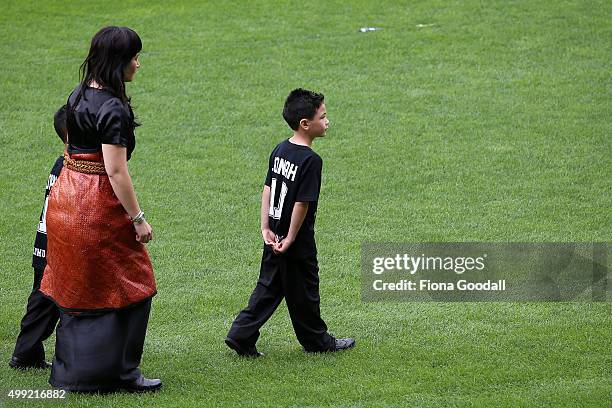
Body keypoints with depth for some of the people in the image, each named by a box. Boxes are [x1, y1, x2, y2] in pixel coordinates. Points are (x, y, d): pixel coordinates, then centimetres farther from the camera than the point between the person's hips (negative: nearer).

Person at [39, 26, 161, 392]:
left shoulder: (78, 96, 8)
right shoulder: (113, 109, -20)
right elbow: (116, 171, -22)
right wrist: (138, 219, -15)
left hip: (65, 198, 9)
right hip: (98, 206, -9)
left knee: (78, 290, 16)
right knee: (127, 289, 4)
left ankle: (72, 371, 22)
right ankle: (120, 373, 8)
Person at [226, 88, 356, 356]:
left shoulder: (280, 150, 5)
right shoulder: (311, 160, -20)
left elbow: (267, 189, 6)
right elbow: (302, 203, -22)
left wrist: (266, 227, 6)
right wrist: (291, 238, -15)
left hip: (276, 237, 7)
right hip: (298, 243, -7)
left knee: (269, 288, 14)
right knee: (304, 291, 8)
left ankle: (241, 336, 9)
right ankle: (317, 341, 24)